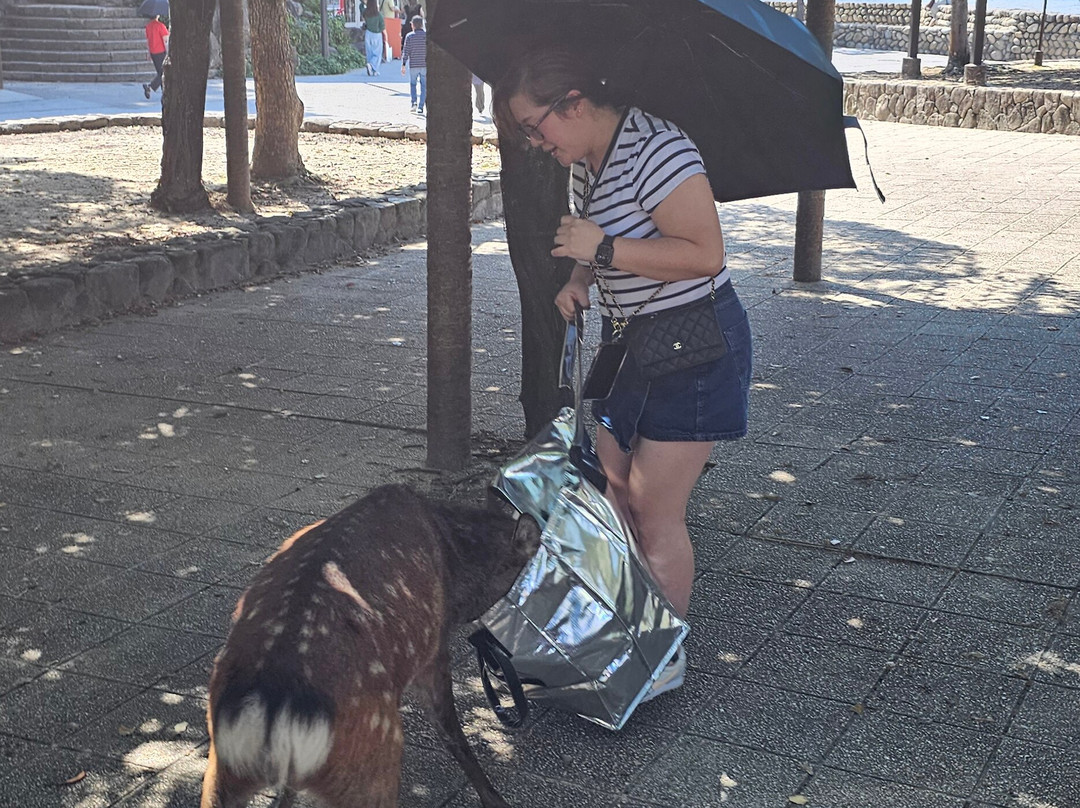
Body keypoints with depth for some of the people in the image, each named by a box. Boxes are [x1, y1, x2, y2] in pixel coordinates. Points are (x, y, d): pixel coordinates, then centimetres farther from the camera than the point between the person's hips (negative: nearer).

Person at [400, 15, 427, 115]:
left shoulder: (409, 36, -3)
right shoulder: (427, 35, -1)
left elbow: (406, 51, -4)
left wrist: (403, 65, 0)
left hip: (413, 65, 0)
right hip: (425, 65, 0)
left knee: (412, 84, 17)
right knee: (424, 86, 6)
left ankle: (414, 102, -2)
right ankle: (420, 107, 1)